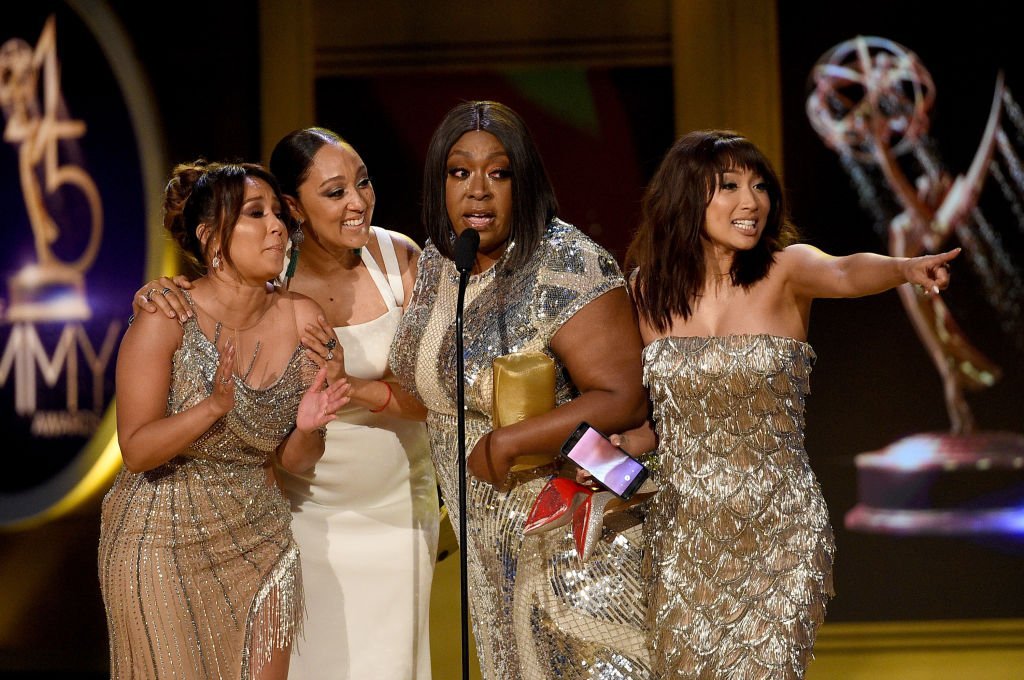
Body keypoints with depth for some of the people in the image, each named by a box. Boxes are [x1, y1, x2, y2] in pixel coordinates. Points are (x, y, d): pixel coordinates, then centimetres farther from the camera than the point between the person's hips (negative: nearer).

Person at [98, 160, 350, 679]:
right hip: (164, 546, -4)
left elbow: (294, 460, 3)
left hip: (259, 538, 4)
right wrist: (214, 406, -30)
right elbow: (136, 451, -16)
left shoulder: (301, 319, -4)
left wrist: (308, 426, -19)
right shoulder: (167, 320, -16)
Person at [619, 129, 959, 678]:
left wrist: (903, 267, -50)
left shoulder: (785, 271, -6)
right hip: (683, 535, 3)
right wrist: (638, 438, -5)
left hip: (779, 531, -3)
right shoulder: (647, 288, 3)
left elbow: (843, 273, -29)